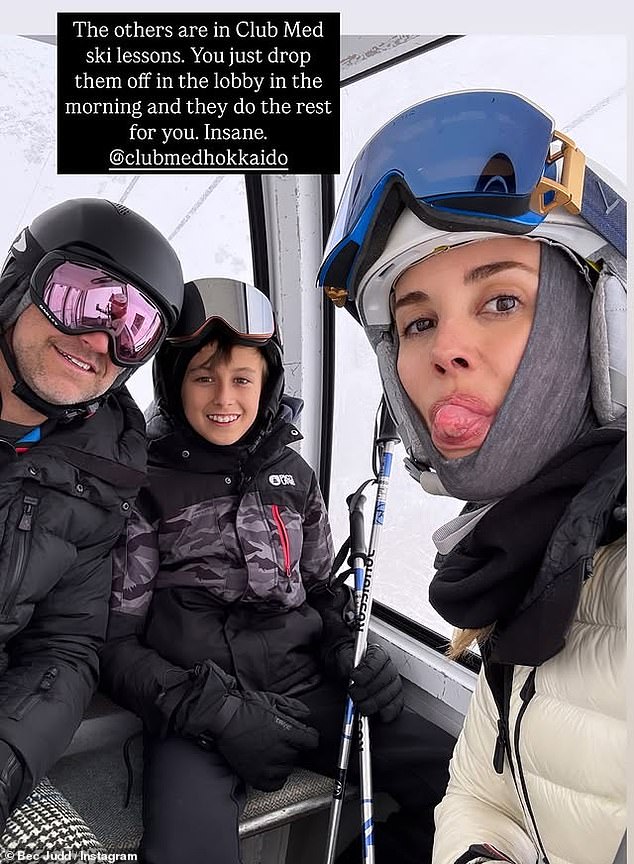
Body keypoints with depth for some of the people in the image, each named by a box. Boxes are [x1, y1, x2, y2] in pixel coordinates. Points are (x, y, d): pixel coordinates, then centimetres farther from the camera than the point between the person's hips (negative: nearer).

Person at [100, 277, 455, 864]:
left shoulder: (292, 474, 12)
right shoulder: (144, 484, -1)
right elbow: (115, 643, -1)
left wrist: (353, 653, -1)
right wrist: (214, 710, -14)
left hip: (311, 693, 5)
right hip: (195, 713, -4)